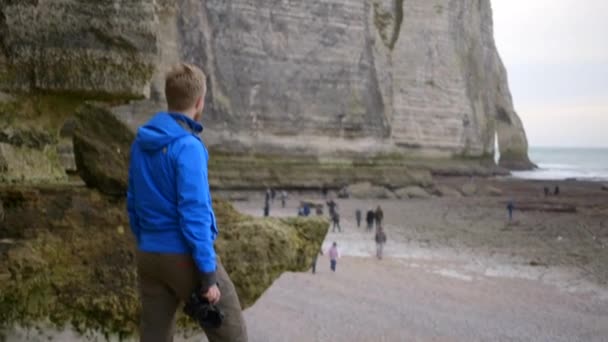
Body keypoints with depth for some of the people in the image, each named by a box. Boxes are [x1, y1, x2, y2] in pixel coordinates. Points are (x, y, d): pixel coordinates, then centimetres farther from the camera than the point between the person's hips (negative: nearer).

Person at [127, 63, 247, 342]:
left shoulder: (141, 143, 7)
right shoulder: (187, 146, -18)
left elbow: (133, 204, 13)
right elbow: (194, 213, -21)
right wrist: (208, 276, -18)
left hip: (150, 256, 7)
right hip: (187, 258, -7)